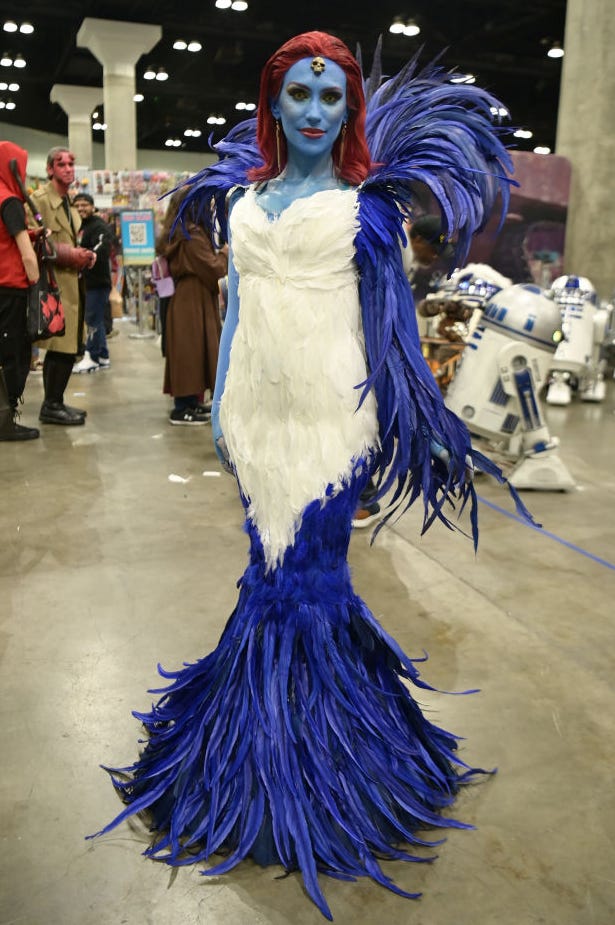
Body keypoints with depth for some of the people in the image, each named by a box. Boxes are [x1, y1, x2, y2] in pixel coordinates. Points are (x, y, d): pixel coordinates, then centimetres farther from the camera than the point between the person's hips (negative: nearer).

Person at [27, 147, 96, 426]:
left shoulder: (69, 204, 22)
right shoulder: (39, 199, -7)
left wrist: (84, 255, 11)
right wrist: (68, 254, -19)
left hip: (71, 282, 9)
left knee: (61, 348, 11)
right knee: (63, 347, -12)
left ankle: (53, 403, 18)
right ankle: (52, 405, -3)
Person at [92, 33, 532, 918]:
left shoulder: (365, 202, 3)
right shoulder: (244, 198, 14)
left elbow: (389, 313, 1)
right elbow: (236, 308, 15)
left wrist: (401, 411, -3)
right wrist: (221, 404, 12)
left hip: (331, 412, -4)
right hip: (259, 409, 4)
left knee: (311, 571, 0)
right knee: (269, 568, 10)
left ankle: (313, 746, 20)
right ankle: (259, 747, 29)